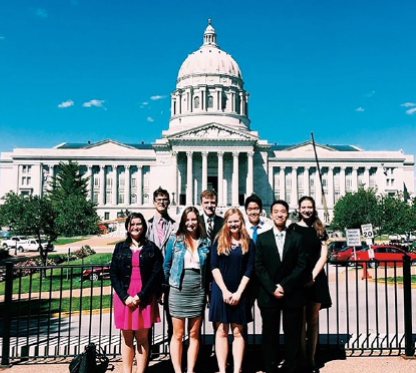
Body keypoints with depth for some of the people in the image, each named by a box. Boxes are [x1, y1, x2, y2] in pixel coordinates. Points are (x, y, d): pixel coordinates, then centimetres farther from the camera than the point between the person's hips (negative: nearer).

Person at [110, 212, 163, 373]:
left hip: (145, 298, -1)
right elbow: (113, 274, 3)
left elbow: (157, 274, -2)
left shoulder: (152, 248, 4)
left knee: (142, 338, 4)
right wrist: (125, 296, -10)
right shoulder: (120, 247, 8)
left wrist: (141, 296, -11)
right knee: (127, 338, 7)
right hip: (124, 297, 1)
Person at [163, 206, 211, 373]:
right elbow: (166, 265, 7)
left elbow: (208, 268, 10)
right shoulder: (174, 240, 1)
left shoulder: (206, 242, 6)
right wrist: (167, 285, 7)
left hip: (198, 291, 2)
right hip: (178, 290, -2)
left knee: (194, 334, 8)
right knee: (178, 334, 3)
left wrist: (208, 289, 6)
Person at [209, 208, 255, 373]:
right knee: (221, 331, 3)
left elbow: (249, 270, -1)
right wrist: (224, 290, -11)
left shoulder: (248, 243, 3)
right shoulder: (219, 241, 2)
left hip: (239, 292, 0)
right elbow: (214, 267, -3)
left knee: (238, 332, 5)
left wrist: (238, 292, -10)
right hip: (221, 291, 0)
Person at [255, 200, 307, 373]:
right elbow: (259, 267, 1)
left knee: (293, 334, 5)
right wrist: (272, 288, -10)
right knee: (270, 334, 6)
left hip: (292, 294, 0)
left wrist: (285, 285, -11)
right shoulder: (262, 238, 7)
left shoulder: (297, 238, 7)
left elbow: (301, 265, -1)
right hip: (268, 294, 0)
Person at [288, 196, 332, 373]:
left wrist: (313, 275, -9)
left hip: (316, 278, 3)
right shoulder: (293, 228, 1)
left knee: (313, 320, 8)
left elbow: (323, 256, 3)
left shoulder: (319, 229, 9)